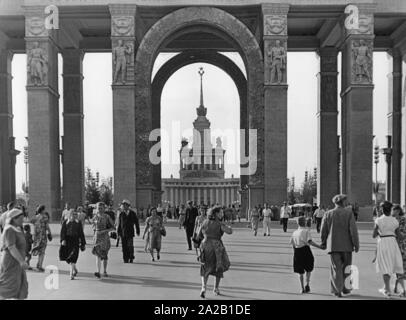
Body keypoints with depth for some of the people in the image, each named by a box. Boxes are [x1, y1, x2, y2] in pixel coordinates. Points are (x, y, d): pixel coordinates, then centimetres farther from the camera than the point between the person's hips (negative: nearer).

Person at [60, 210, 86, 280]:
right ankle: (75, 269, 23)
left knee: (73, 257, -11)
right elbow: (62, 232, 1)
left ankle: (71, 274, -7)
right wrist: (63, 240, -15)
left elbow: (81, 234, 10)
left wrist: (83, 244, 10)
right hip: (67, 241, 2)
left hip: (75, 241, -2)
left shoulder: (78, 223, 7)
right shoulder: (65, 222, 7)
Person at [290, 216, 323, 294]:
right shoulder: (306, 231, -5)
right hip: (305, 250, -4)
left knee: (300, 271, 10)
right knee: (309, 269, 14)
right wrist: (320, 247, -14)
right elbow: (310, 242, -16)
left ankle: (302, 288, 9)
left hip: (297, 252, 4)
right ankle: (307, 283, -3)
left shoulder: (294, 232, 9)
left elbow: (293, 245, 10)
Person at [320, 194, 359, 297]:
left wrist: (323, 243, 17)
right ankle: (341, 286, 21)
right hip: (346, 246, -1)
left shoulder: (328, 214, 1)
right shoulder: (349, 213, -6)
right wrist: (356, 244, -5)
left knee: (336, 268, 4)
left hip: (333, 245, 1)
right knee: (346, 267, 15)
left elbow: (323, 231, 4)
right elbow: (353, 230, -11)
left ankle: (338, 290, 1)